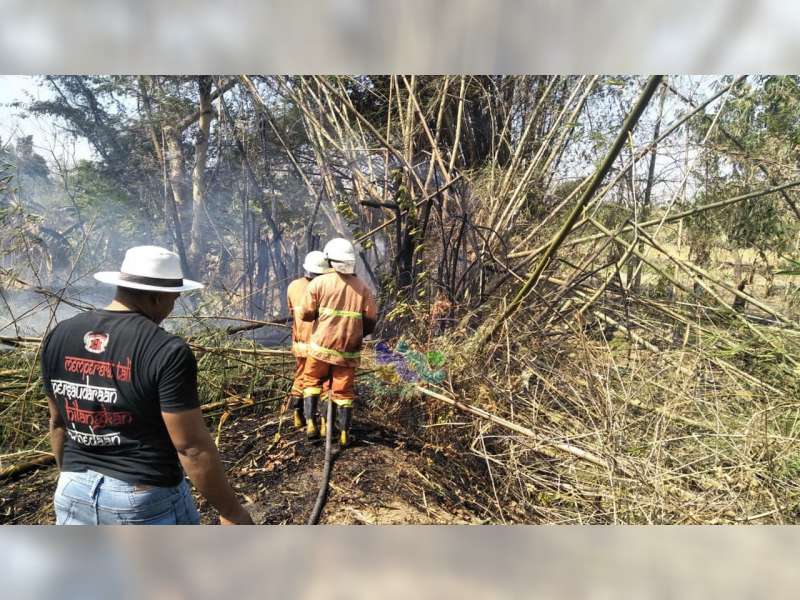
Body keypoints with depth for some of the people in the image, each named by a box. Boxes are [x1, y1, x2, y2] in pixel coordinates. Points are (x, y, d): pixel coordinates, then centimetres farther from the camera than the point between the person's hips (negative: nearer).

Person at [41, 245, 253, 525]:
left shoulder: (59, 336, -2)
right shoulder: (167, 351, -22)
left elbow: (58, 421, 9)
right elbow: (192, 447, -20)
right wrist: (231, 511, -10)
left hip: (74, 493, 6)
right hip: (147, 500, -5)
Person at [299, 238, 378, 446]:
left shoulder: (319, 282, -6)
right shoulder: (362, 287, 2)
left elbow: (306, 314, -4)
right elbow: (371, 319, 1)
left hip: (322, 345, -2)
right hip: (349, 350, 2)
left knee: (312, 381, 18)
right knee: (344, 391, 10)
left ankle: (311, 424, 12)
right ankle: (344, 433, 15)